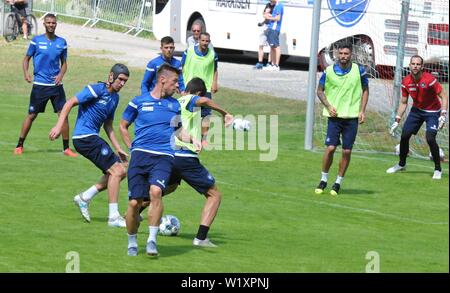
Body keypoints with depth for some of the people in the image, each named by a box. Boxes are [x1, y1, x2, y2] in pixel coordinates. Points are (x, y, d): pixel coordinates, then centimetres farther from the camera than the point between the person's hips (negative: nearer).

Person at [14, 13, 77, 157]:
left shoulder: (61, 42, 6)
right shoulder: (36, 40, 0)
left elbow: (64, 63, 14)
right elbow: (26, 59, 6)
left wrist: (61, 74, -6)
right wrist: (26, 73, -11)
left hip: (56, 85, 2)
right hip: (39, 85, -2)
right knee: (31, 115, 0)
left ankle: (66, 148, 6)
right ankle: (19, 146, 11)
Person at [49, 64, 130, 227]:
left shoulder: (114, 97, 15)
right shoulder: (96, 90, -12)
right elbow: (70, 103, -13)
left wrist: (118, 148, 17)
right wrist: (59, 126, -21)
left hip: (93, 138, 9)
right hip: (84, 137, -9)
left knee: (121, 170, 7)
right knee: (116, 171, -14)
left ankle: (84, 198, 12)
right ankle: (114, 217, -11)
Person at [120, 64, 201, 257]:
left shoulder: (174, 105, 15)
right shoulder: (139, 102, 7)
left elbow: (178, 130, 28)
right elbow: (123, 127, 18)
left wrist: (192, 139, 10)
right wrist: (132, 148, 9)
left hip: (163, 156, 1)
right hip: (140, 155, -1)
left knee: (156, 191, -27)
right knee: (134, 202, -7)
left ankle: (152, 240, -19)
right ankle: (132, 242, 16)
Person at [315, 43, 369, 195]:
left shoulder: (359, 70, 0)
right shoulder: (329, 71, 0)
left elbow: (365, 90, 10)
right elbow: (320, 90, 10)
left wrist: (362, 111, 0)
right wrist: (328, 106, -5)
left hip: (352, 116, 0)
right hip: (334, 115, 0)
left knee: (347, 151, 0)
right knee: (330, 147, -9)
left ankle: (338, 183, 13)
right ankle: (323, 180, 8)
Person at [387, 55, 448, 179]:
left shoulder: (429, 79, -25)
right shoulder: (406, 82, -9)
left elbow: (444, 97, -20)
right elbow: (403, 103, 4)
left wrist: (443, 115, -30)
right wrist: (397, 121, 2)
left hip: (432, 112, -5)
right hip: (416, 110, 5)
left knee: (430, 138, -21)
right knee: (404, 135, 2)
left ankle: (438, 169, -5)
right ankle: (401, 164, 26)